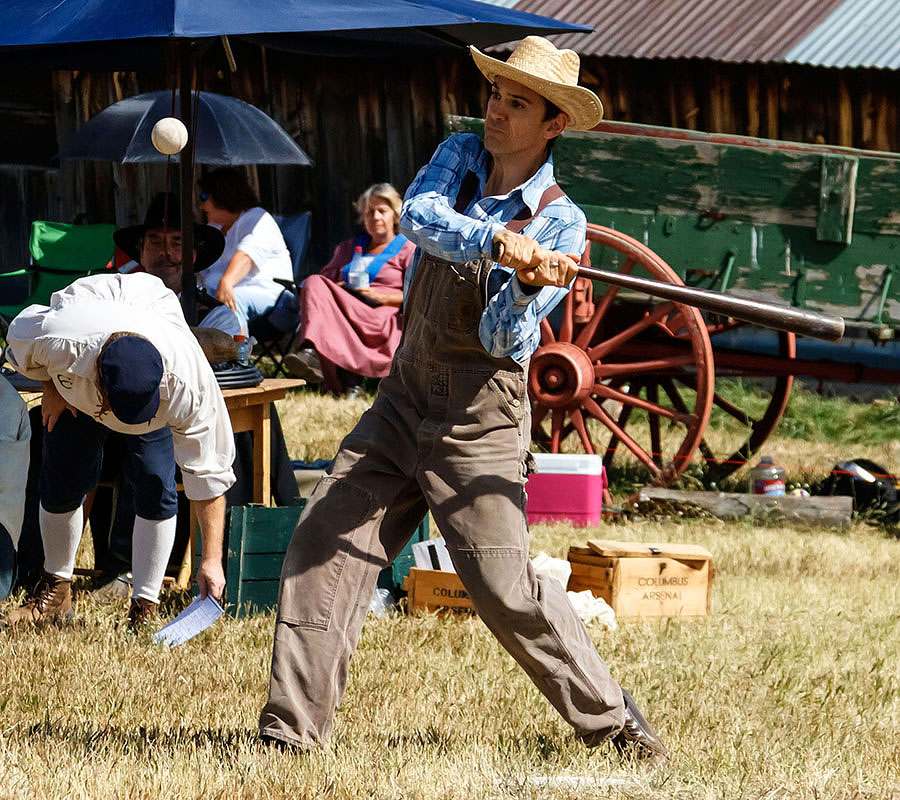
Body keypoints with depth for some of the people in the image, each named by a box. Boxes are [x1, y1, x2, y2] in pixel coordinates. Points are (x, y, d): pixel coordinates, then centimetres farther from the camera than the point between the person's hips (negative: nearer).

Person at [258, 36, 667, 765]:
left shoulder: (561, 224, -8)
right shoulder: (461, 157, 5)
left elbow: (504, 339, -15)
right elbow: (418, 217, -18)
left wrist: (524, 290, -36)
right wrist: (497, 243, -33)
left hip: (479, 422, -5)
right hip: (404, 401, 5)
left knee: (507, 590, -10)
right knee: (322, 544, -3)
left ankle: (613, 721, 5)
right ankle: (292, 731, 2)